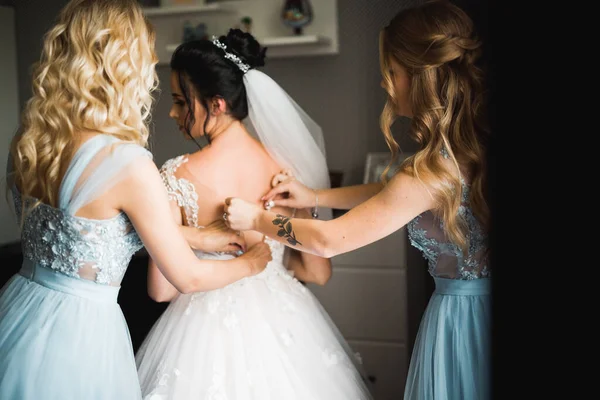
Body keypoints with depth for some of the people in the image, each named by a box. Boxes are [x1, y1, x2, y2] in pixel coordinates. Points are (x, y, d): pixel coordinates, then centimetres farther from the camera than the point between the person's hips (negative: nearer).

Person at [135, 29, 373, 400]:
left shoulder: (178, 175, -20)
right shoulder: (286, 165, -11)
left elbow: (161, 289, -15)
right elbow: (318, 272, -4)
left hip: (208, 331, -3)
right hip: (281, 324, 3)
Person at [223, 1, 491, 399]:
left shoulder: (433, 169, -25)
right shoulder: (471, 144, -2)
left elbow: (329, 241, -16)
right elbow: (393, 192, 15)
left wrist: (257, 220, -2)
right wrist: (315, 197, 12)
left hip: (461, 315, -7)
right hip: (477, 303, 7)